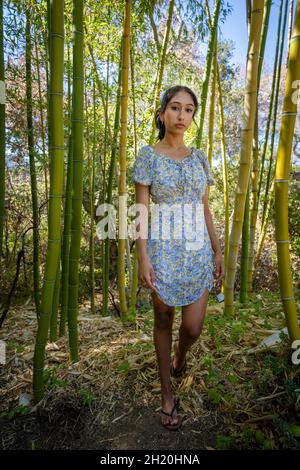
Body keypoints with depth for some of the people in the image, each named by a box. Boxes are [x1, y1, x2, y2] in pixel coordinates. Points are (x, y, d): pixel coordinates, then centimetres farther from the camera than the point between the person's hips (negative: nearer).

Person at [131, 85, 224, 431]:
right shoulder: (147, 156, -2)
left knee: (194, 327, 4)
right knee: (163, 321, 10)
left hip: (197, 249, 3)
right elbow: (141, 210, -7)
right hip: (163, 249, -3)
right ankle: (167, 393, 31)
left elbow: (205, 209, 11)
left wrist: (217, 251, 8)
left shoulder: (199, 158, 9)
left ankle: (179, 358, 42)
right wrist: (143, 258, -14)